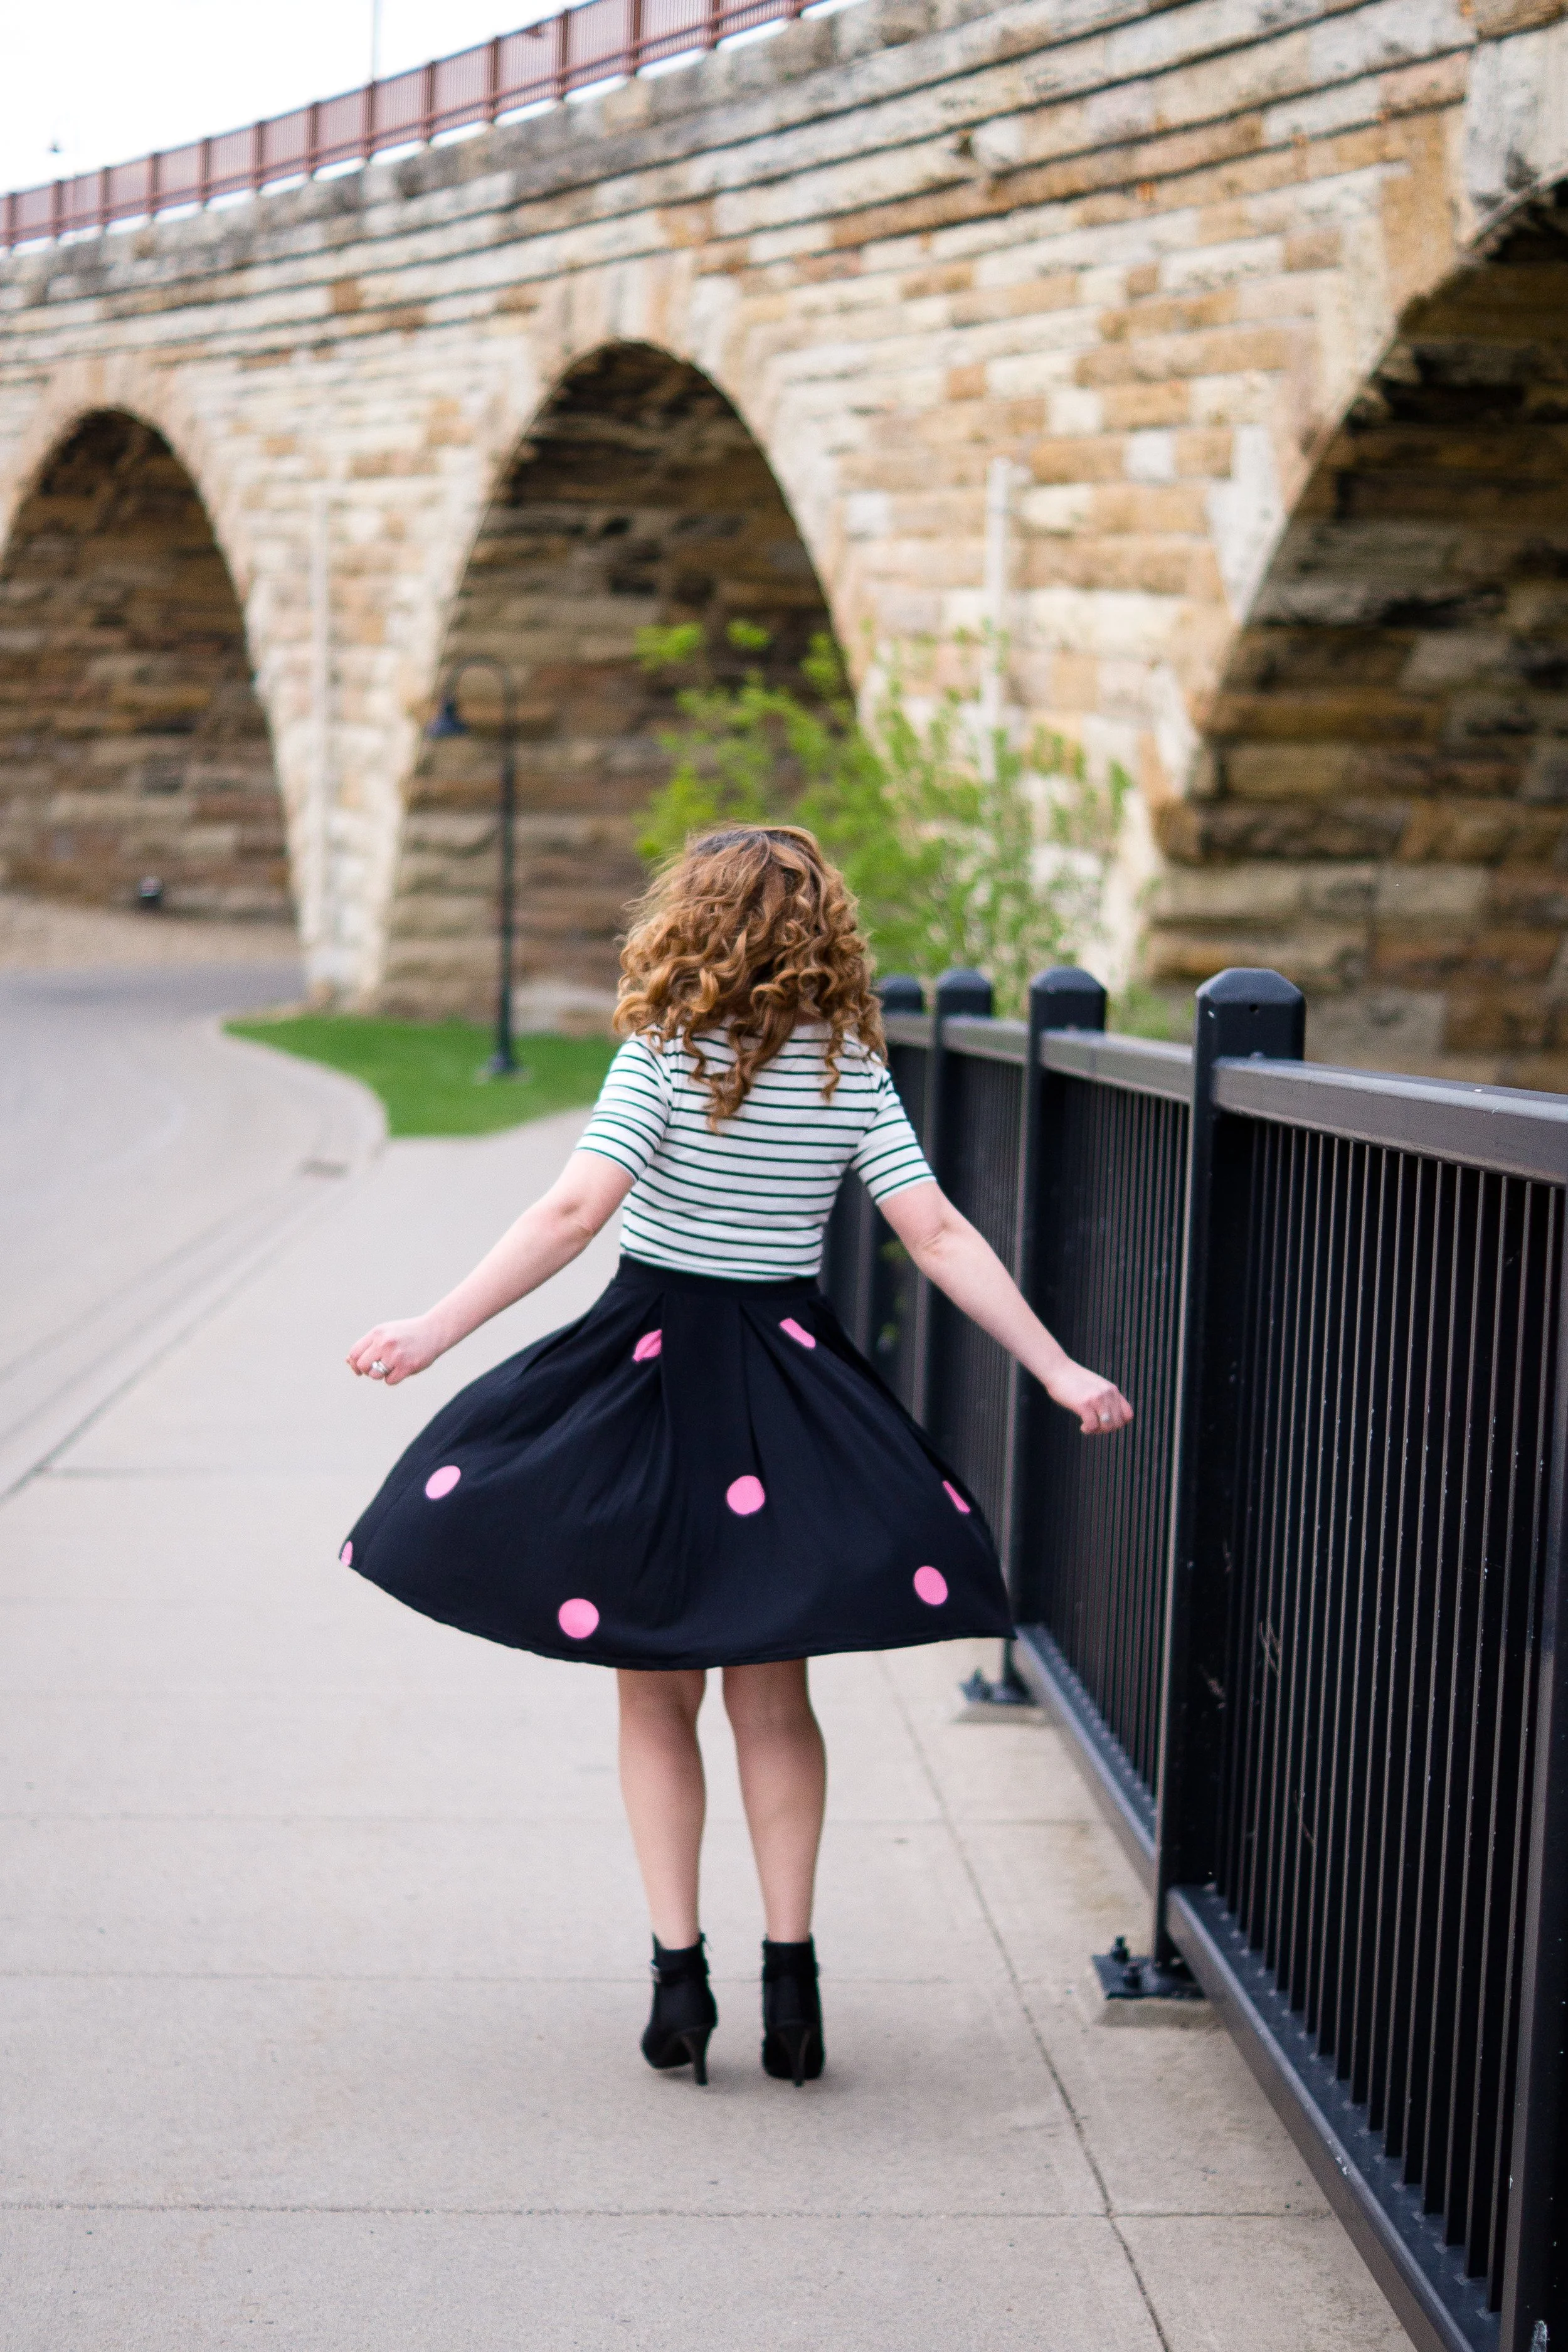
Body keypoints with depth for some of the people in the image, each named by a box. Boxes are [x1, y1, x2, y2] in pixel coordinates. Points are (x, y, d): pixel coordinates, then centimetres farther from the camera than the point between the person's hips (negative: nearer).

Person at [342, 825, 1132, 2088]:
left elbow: (573, 1213, -21)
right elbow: (941, 1237, -6)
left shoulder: (664, 1059, -10)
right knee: (774, 1697, 12)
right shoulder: (853, 1075, -1)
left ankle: (680, 1973, 4)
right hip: (790, 1387, 3)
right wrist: (1060, 1370, -2)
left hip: (650, 1374, -3)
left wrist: (433, 1331, -21)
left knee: (656, 1697, 8)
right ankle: (790, 1973, 9)